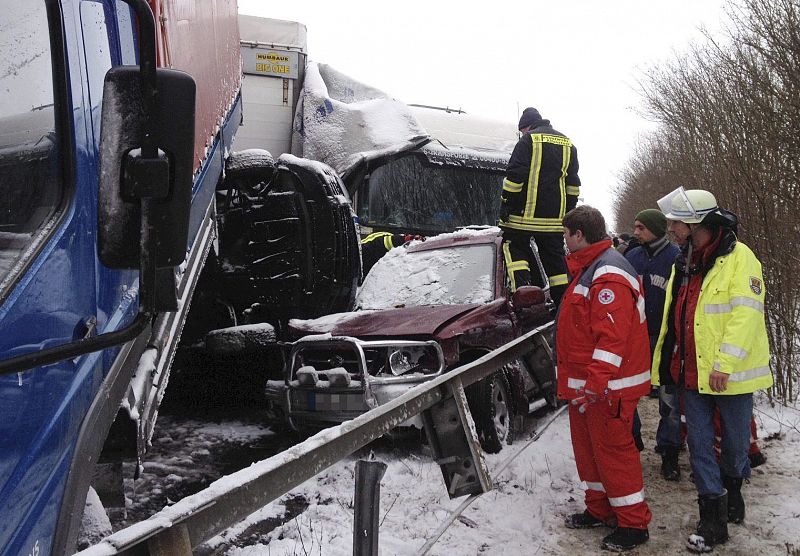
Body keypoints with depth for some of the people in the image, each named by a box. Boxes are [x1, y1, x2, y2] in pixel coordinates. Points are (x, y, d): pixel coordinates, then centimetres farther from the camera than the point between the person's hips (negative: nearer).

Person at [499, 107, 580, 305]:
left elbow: (515, 175, -11)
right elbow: (573, 185, 18)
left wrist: (506, 203, -7)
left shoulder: (529, 140, -4)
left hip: (526, 212, -6)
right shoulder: (568, 144, 17)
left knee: (515, 247, 6)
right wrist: (569, 211, 21)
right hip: (555, 215, 6)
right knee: (555, 258, 11)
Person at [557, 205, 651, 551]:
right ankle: (599, 509, 32)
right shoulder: (589, 268, 15)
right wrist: (580, 382, 26)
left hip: (606, 387, -11)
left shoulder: (608, 275, -20)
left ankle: (634, 525, 8)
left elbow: (612, 337, -28)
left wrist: (595, 384, -30)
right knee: (588, 445, 18)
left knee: (613, 450, -3)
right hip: (585, 382, 11)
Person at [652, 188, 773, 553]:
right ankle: (713, 520, 15)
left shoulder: (739, 258, -10)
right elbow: (671, 319, 16)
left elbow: (746, 313, -19)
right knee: (699, 445, 6)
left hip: (730, 374, -6)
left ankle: (733, 488, 40)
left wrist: (725, 363, -24)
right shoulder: (684, 265, 11)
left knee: (736, 444, 11)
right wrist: (664, 364, 14)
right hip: (692, 372, 6)